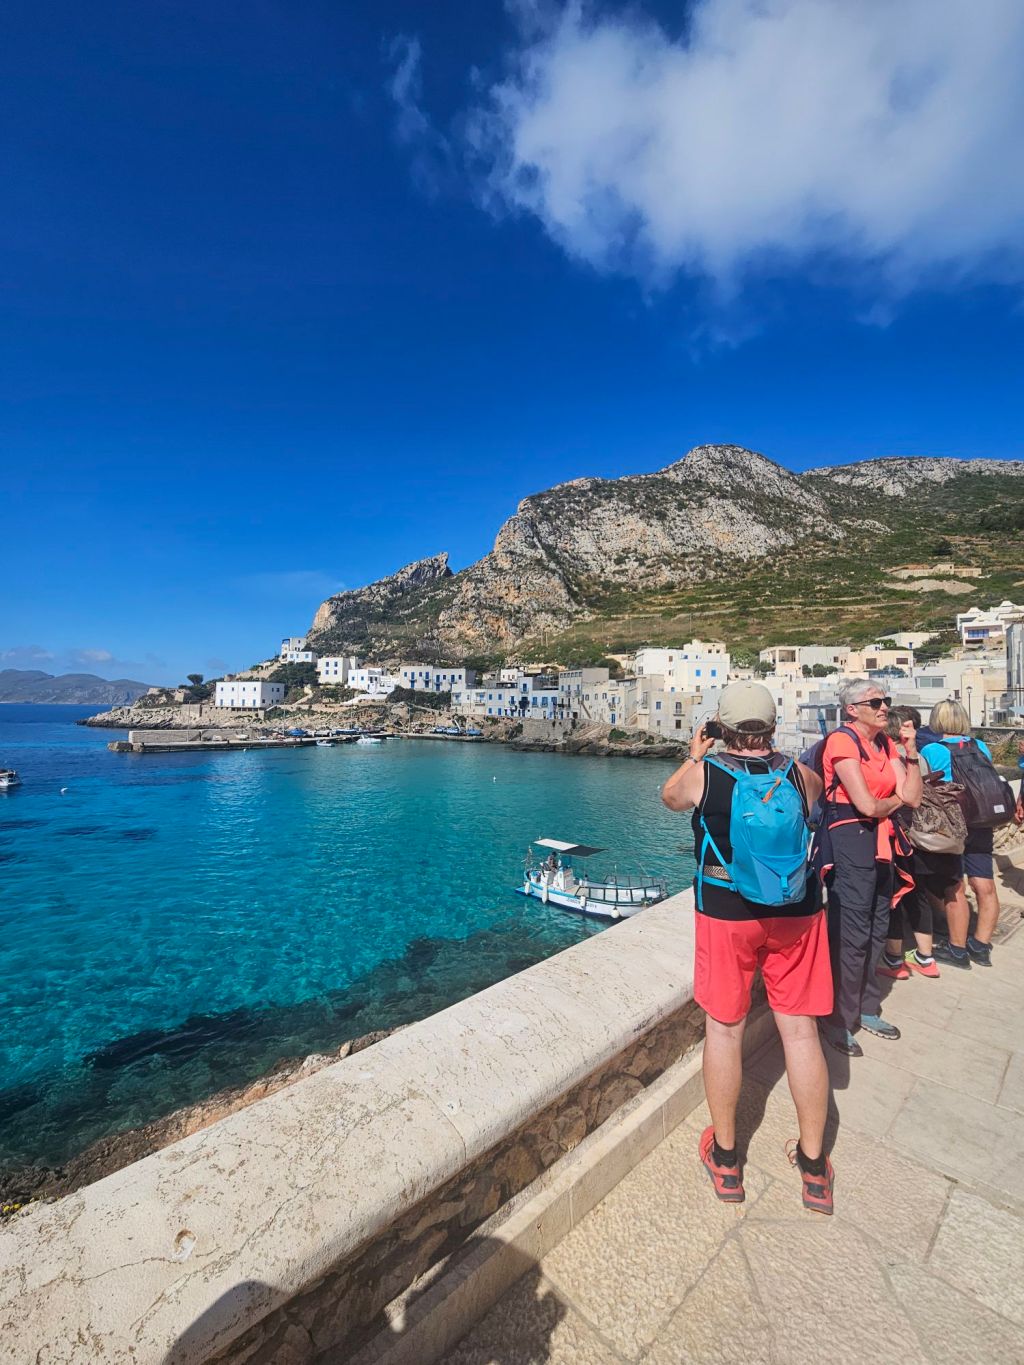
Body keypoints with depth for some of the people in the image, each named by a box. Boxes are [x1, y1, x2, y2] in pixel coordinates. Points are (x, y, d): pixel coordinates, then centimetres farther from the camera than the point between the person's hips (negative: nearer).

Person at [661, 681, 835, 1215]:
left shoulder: (702, 774, -12)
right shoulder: (800, 774, -5)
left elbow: (669, 797, 10)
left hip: (726, 915, -2)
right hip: (797, 914, 3)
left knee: (724, 1028, 14)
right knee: (800, 1031, 15)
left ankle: (725, 1157, 30)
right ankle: (814, 1166, 32)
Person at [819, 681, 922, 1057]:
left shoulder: (885, 743, 11)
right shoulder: (842, 740, -13)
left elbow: (913, 797, 3)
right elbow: (866, 805, -18)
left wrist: (910, 749, -1)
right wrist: (896, 799, 2)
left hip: (881, 841, 8)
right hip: (850, 840, -8)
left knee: (876, 930, 16)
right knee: (852, 935, -1)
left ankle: (866, 1009, 34)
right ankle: (839, 1021, 15)